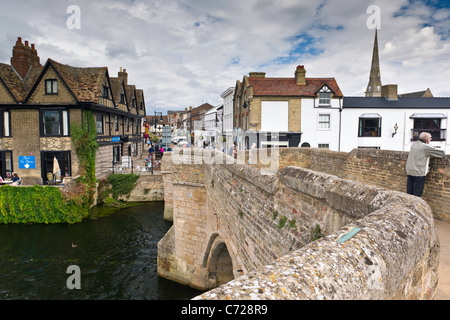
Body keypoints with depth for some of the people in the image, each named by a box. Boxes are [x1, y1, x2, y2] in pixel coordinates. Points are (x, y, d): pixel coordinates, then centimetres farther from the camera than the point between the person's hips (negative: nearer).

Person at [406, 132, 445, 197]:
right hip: (419, 173, -7)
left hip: (409, 171, 7)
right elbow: (442, 153, -5)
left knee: (409, 192, 10)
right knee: (417, 193, -1)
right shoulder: (426, 147, -12)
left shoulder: (414, 144, 9)